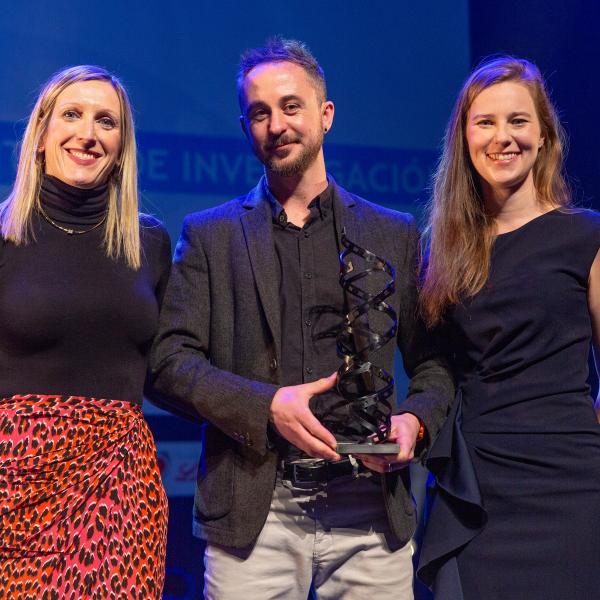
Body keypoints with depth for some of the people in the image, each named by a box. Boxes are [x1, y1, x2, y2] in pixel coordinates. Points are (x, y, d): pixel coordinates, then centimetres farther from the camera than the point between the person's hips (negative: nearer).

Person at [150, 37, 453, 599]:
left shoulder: (394, 234, 14)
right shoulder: (209, 235, 10)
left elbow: (434, 360, 15)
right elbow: (169, 360, 1)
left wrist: (417, 418, -6)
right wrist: (265, 405, -13)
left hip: (370, 509, 1)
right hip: (252, 511, -1)